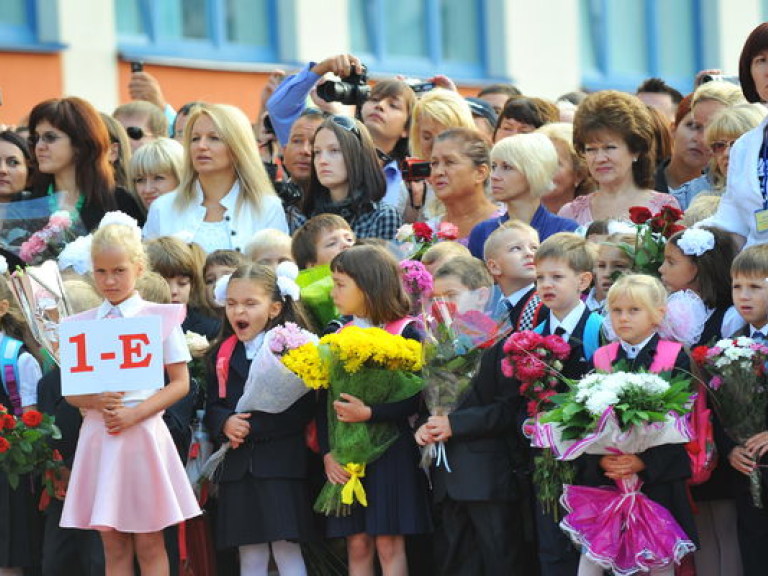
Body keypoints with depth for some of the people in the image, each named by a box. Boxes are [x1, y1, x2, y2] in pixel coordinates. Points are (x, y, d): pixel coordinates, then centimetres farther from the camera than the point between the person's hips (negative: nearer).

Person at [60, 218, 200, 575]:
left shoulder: (159, 318, -1)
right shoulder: (81, 325, 8)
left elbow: (180, 384, -3)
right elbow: (71, 392, 9)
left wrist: (133, 414, -15)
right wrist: (96, 402, -14)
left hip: (142, 433, -3)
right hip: (98, 433, 3)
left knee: (149, 545, 0)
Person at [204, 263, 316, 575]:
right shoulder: (223, 354, 11)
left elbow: (301, 410, -12)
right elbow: (212, 406, 11)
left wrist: (251, 427, -16)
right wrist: (226, 423, -12)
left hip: (280, 465, -4)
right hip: (237, 468, 5)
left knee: (287, 550, -4)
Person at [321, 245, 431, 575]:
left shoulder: (406, 333, -5)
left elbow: (415, 399, -12)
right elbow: (324, 402, 6)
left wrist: (370, 414, -24)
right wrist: (327, 453, -6)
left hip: (390, 450, -4)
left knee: (389, 545, -3)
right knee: (357, 546, 5)